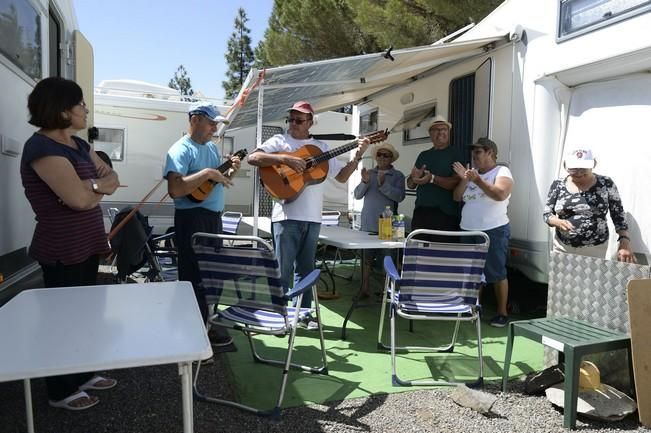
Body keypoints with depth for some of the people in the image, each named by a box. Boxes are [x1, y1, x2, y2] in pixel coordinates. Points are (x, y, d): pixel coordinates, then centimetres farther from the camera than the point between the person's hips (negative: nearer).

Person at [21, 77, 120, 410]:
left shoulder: (78, 144, 11)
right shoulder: (41, 147, -18)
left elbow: (113, 178, 9)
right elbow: (79, 199, -26)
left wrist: (92, 185, -13)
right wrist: (98, 187, -4)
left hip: (86, 245, 9)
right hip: (62, 252, -9)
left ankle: (84, 374, 33)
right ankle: (61, 391, 21)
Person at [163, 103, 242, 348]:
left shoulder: (212, 147, 14)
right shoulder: (181, 150, -14)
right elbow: (175, 190, -27)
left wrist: (230, 171, 3)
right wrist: (207, 173, -25)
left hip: (213, 217, 9)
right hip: (192, 219, -9)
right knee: (194, 276, -1)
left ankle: (204, 324, 33)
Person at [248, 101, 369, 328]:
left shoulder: (321, 147, 15)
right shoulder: (280, 141, 3)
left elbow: (341, 176, 16)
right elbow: (253, 158, -12)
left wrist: (357, 156, 3)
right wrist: (286, 159, -21)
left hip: (312, 218, 4)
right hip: (286, 216, -4)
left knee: (305, 269, 13)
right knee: (283, 270, 0)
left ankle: (303, 314, 24)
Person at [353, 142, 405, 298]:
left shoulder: (397, 175, 3)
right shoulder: (369, 173, 10)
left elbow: (400, 196, -11)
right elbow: (357, 195, 6)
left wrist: (383, 184, -18)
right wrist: (365, 182, -10)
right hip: (368, 223, 3)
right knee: (367, 257, 7)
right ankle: (365, 288, 15)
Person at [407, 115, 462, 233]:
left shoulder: (455, 154, 2)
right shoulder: (423, 155, 16)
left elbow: (456, 183, -11)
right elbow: (410, 185, 16)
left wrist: (432, 178, -21)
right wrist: (414, 178, -6)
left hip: (445, 214, -4)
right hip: (421, 212, 4)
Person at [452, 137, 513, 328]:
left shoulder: (502, 171, -4)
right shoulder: (472, 172, 12)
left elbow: (500, 194, -21)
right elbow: (457, 197, 7)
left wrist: (477, 180, -22)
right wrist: (464, 180, -8)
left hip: (494, 231, -6)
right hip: (468, 231, 6)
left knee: (497, 273, 1)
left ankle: (502, 313, 11)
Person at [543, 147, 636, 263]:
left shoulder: (606, 184, -4)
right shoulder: (558, 185, -2)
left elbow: (619, 216, -1)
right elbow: (546, 214, 0)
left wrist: (625, 242, -13)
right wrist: (558, 222, -22)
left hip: (595, 250, -1)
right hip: (562, 248, 1)